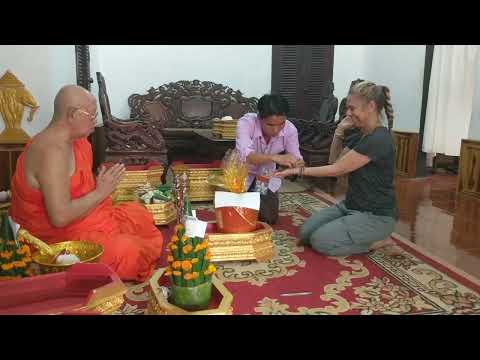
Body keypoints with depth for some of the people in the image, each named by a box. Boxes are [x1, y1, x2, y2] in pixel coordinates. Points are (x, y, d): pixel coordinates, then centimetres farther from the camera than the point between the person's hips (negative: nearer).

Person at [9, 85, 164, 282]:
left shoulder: (78, 143, 4)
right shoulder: (52, 151, -25)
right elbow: (60, 217, -30)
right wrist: (101, 192, -21)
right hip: (60, 238, -10)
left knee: (140, 215, 15)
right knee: (130, 252, -24)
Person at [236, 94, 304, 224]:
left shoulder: (290, 129, -22)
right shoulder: (246, 122, -32)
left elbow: (296, 158, -20)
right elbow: (245, 155, -46)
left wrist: (299, 164, -45)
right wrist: (275, 157, -61)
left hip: (268, 178, 3)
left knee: (269, 218, -2)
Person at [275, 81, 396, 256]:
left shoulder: (379, 139, -22)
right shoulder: (365, 135, 9)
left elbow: (337, 169, -20)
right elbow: (335, 158, 17)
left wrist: (299, 170, -15)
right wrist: (339, 130, 3)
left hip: (376, 215, -9)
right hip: (351, 206, 9)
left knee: (320, 241, -19)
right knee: (306, 233, -4)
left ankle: (379, 239, -1)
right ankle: (364, 236, 11)